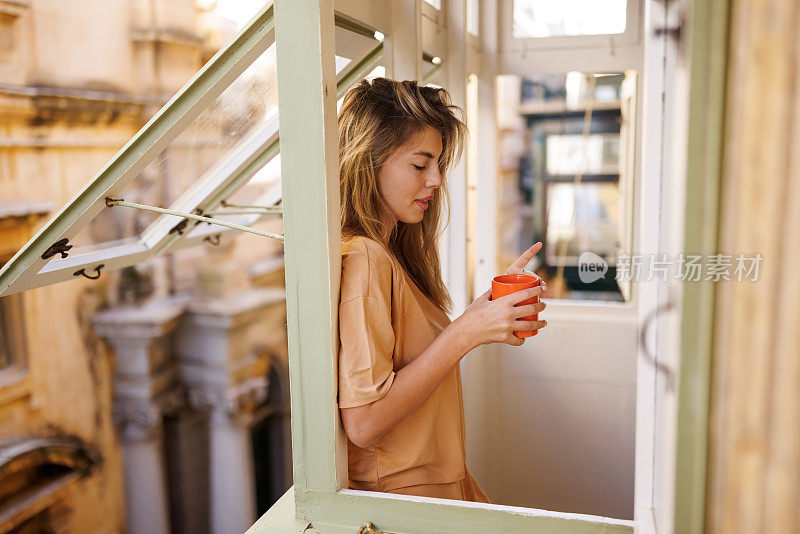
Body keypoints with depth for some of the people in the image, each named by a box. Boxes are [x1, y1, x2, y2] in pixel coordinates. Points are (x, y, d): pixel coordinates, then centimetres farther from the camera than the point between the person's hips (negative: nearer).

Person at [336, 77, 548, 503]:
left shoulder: (390, 252, 7)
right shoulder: (363, 259, -22)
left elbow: (419, 359, 5)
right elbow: (363, 423, -25)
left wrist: (487, 306, -2)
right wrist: (468, 331, -24)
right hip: (405, 503, -8)